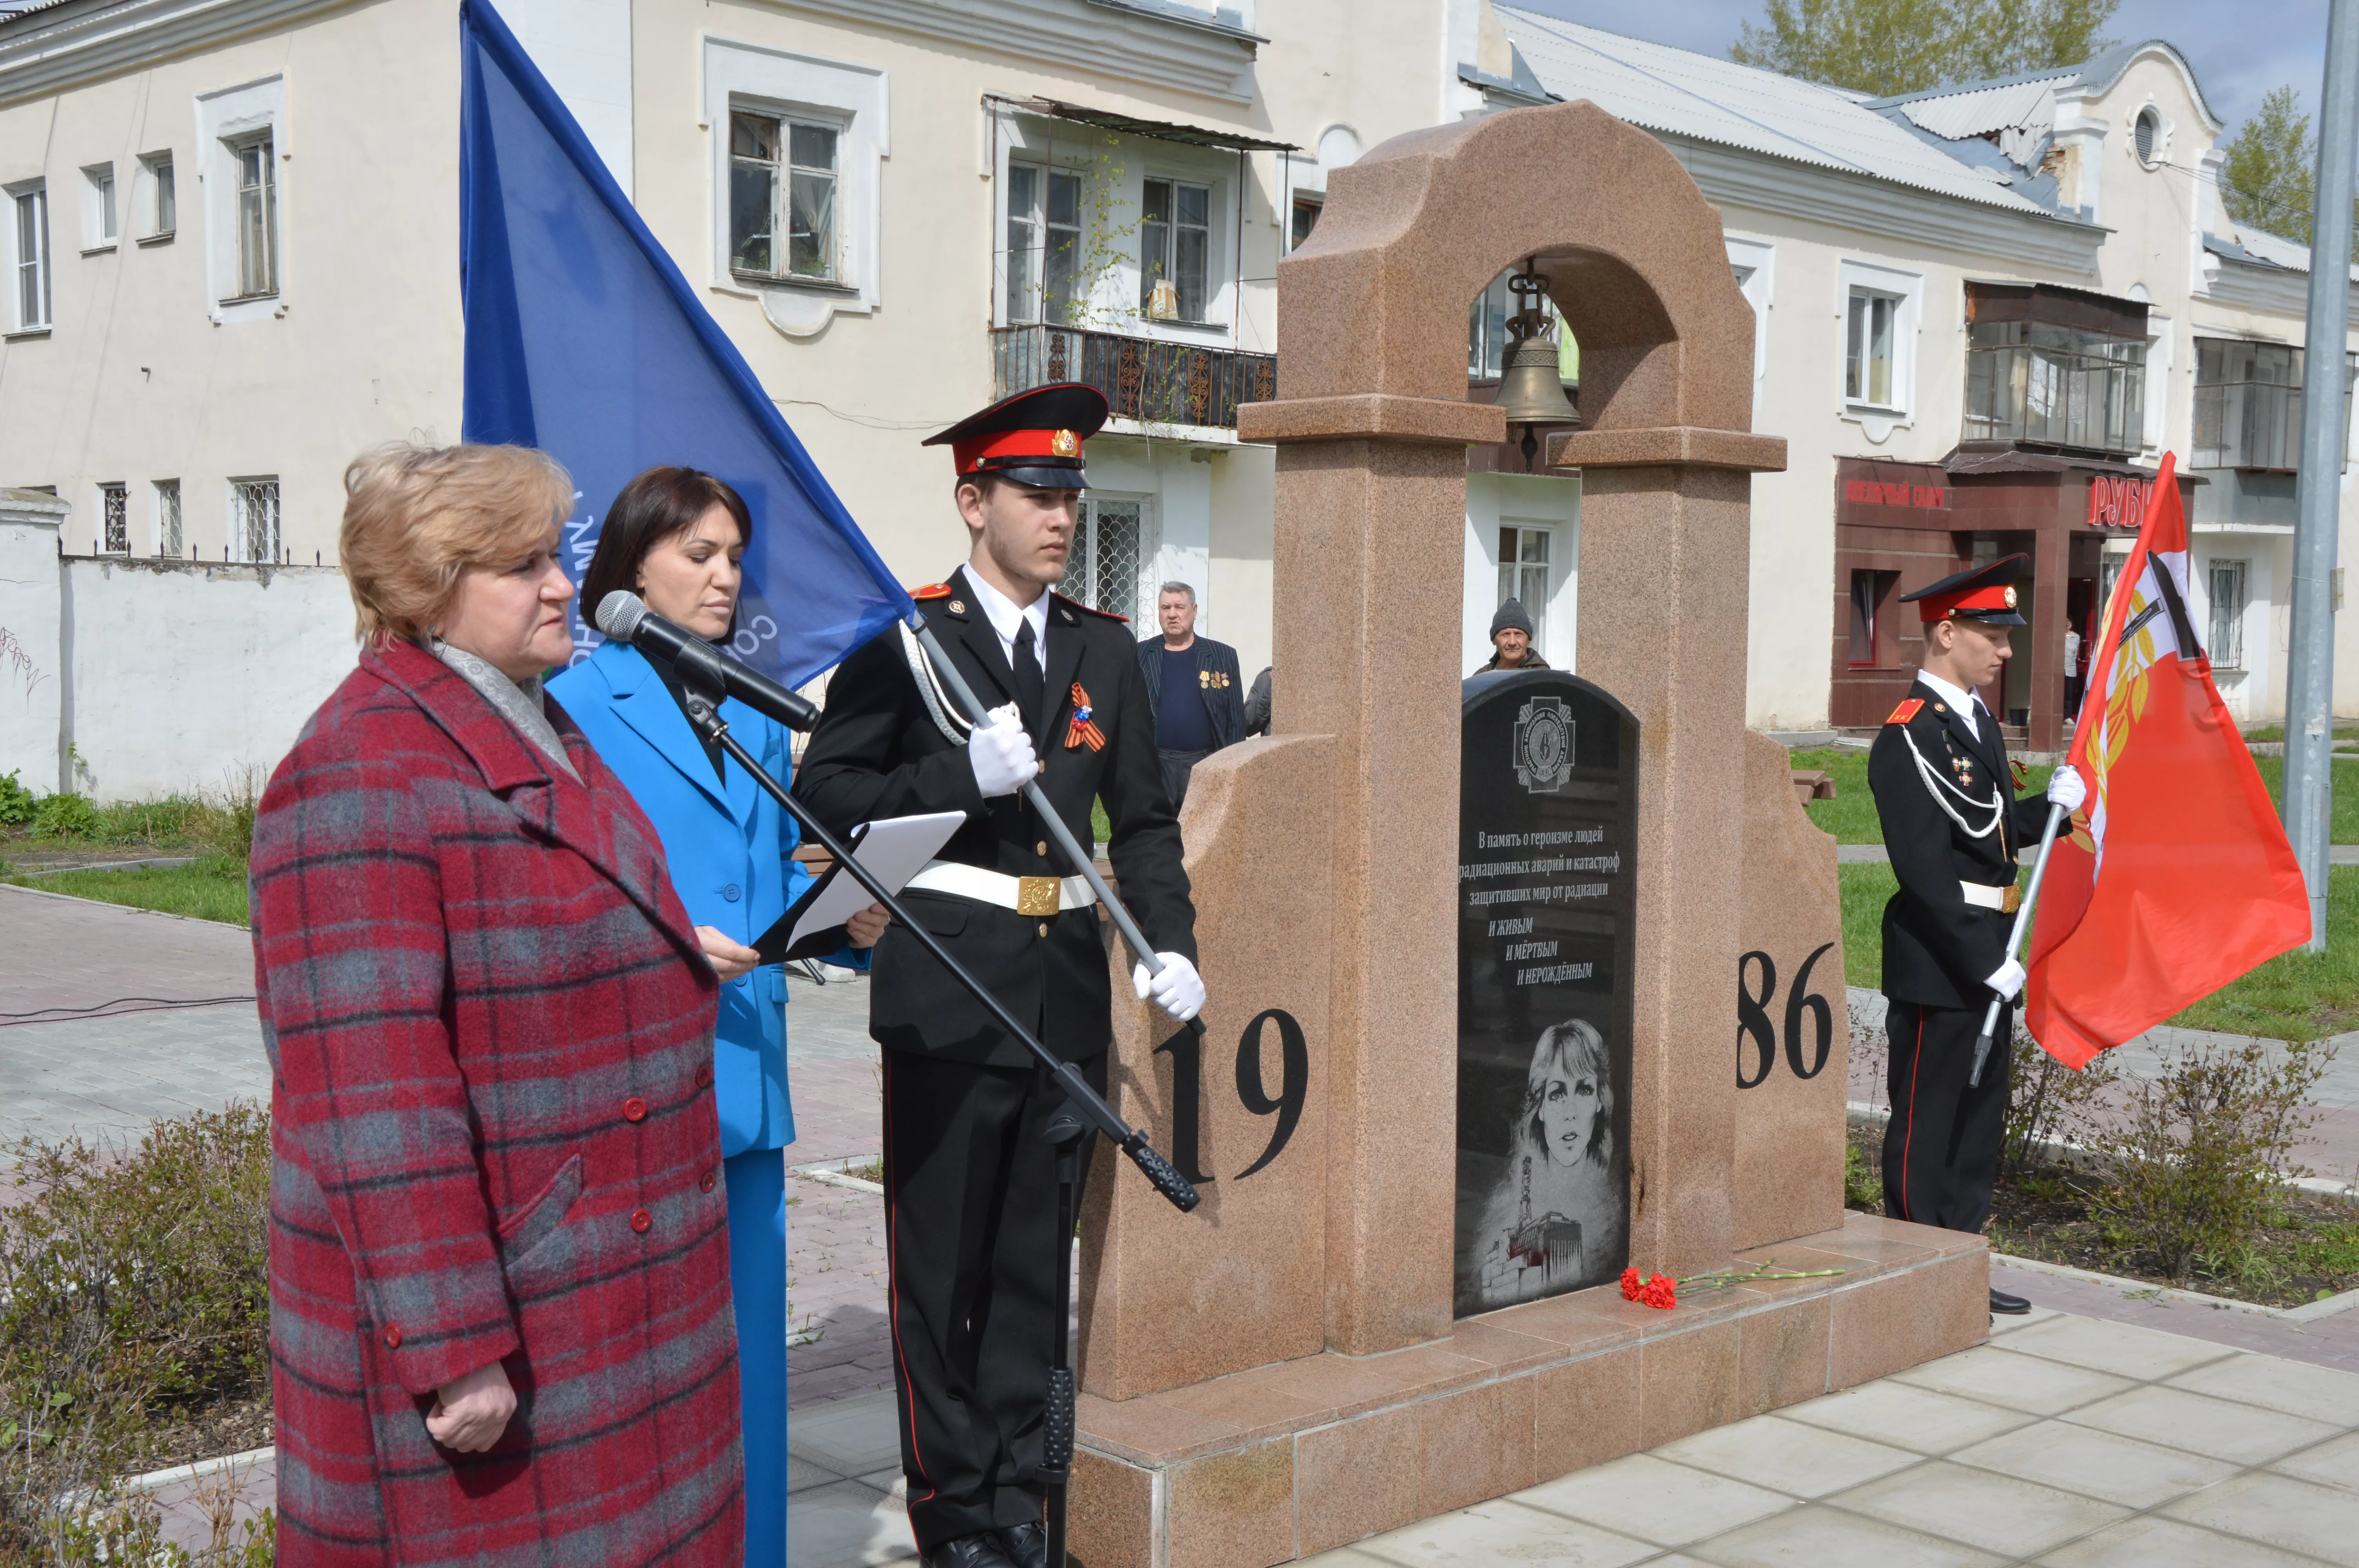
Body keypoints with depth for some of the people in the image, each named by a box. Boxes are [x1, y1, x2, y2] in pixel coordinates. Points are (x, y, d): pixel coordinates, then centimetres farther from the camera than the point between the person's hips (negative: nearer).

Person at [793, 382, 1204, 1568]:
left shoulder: (1105, 649, 11)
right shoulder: (902, 634, -3)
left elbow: (1144, 819, 12)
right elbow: (824, 793, -8)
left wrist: (1172, 943, -2)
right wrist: (960, 775, -20)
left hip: (1068, 983, 5)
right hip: (949, 987, -4)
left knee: (1037, 1254, 13)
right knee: (940, 1258, 5)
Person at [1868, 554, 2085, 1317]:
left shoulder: (1979, 722, 14)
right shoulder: (1909, 737, -16)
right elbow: (1924, 867, -22)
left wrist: (2051, 806, 2)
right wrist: (1984, 959, -23)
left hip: (1987, 957, 10)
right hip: (1940, 961, -10)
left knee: (1979, 1118, 16)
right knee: (1926, 1125, 0)